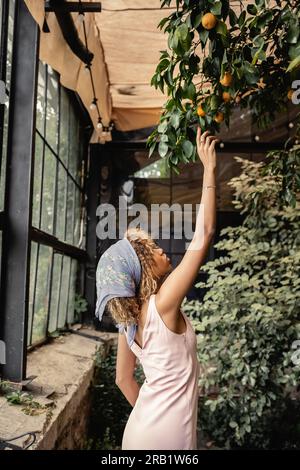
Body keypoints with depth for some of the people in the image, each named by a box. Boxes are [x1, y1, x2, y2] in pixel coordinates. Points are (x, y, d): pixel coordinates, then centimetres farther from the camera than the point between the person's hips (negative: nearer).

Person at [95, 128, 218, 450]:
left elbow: (123, 378, 9)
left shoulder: (129, 317, -2)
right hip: (168, 435, -6)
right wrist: (209, 169, -23)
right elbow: (204, 234, -28)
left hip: (141, 428, 7)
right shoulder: (163, 304, -24)